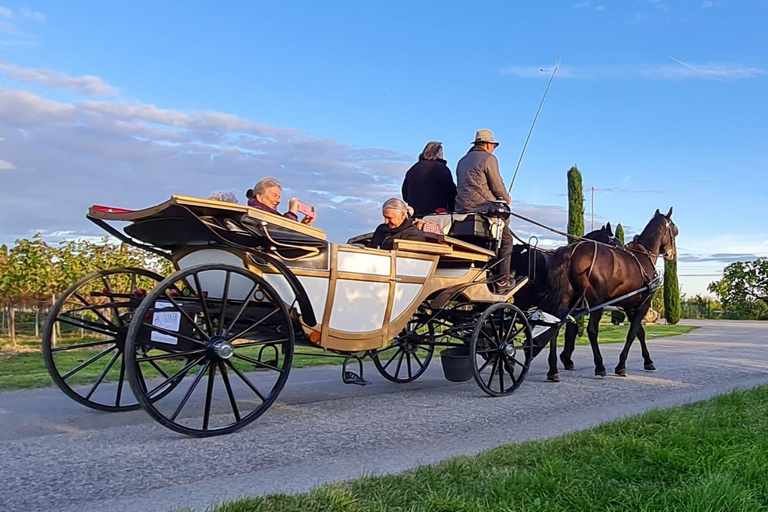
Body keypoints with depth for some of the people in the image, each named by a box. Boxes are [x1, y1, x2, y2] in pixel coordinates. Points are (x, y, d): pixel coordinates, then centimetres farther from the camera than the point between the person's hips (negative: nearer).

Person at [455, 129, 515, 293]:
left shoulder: (463, 160, 20)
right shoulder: (488, 158, -4)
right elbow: (497, 186, -7)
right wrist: (506, 198, 15)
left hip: (462, 210, 8)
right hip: (483, 209, -8)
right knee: (506, 240, 4)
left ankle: (497, 272, 24)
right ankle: (502, 282, 1)